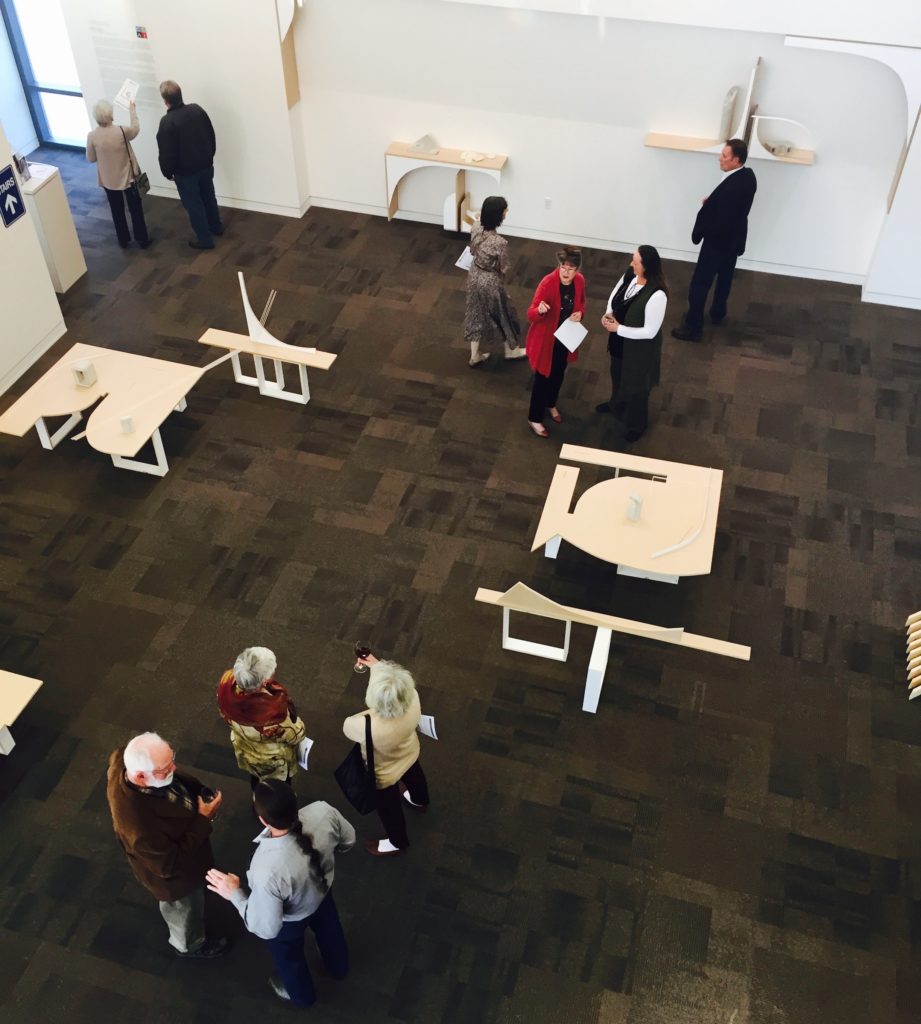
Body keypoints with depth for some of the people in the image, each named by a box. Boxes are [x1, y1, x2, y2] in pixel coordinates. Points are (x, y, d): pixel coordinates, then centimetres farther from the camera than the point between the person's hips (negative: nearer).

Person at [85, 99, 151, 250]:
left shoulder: (92, 136, -17)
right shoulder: (122, 131, -23)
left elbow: (91, 159, -3)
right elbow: (135, 128, 0)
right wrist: (132, 109, 13)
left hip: (108, 180, 2)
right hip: (128, 177, -2)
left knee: (117, 211, 19)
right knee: (136, 209, 14)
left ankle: (123, 240, 31)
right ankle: (142, 239, 23)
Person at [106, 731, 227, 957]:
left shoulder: (125, 760, -29)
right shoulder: (141, 825, -49)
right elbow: (169, 865, -31)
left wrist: (199, 790, -15)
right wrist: (203, 820, -29)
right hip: (175, 877, -7)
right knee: (186, 912, 27)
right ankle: (189, 945, 60)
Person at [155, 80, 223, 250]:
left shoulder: (167, 122, -25)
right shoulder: (197, 109, -7)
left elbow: (166, 153, -20)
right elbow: (211, 135, 5)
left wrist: (168, 172, -3)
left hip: (185, 172, -6)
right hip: (206, 165, 6)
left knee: (194, 205, 9)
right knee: (208, 197, 25)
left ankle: (205, 239, 18)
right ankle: (216, 227, 43)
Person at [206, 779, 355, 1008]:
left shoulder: (267, 870, -48)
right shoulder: (323, 811, -37)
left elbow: (266, 929, -30)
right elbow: (348, 841, -13)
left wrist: (235, 894, -18)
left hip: (291, 919, -4)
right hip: (323, 889, 4)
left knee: (289, 956, 33)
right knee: (327, 929, 38)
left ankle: (301, 994, 65)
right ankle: (338, 966, 70)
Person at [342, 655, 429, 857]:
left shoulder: (370, 728, -49)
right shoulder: (413, 700, -36)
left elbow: (347, 726, -24)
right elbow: (399, 685, -11)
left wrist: (367, 714, -8)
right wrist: (377, 665, -2)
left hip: (384, 774, -5)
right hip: (409, 754, 5)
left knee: (389, 807, 27)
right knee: (414, 774, 39)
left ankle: (397, 843, 57)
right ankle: (420, 801, 73)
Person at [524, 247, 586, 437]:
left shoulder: (580, 281, -11)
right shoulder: (548, 283, -28)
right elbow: (531, 314, -27)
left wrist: (580, 313, -13)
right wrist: (540, 310, -50)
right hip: (546, 339, -6)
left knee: (558, 374, 26)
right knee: (542, 377, 9)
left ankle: (550, 404, 54)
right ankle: (534, 419, 29)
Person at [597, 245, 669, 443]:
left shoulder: (656, 295, -38)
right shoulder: (629, 274, -16)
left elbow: (649, 332, -31)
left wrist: (618, 328, -28)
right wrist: (609, 313, -14)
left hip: (640, 347, -7)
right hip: (620, 340, 7)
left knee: (636, 385, 18)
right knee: (617, 372, 34)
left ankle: (636, 425, 45)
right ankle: (617, 403, 66)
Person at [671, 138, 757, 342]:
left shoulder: (731, 186, -33)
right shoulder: (748, 175, -5)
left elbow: (720, 221, -30)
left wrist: (698, 233, -14)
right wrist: (712, 202, -2)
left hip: (718, 240, -9)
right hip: (735, 238, 9)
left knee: (700, 284, 2)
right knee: (725, 277, 26)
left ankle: (693, 327, 10)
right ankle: (718, 313, 45)